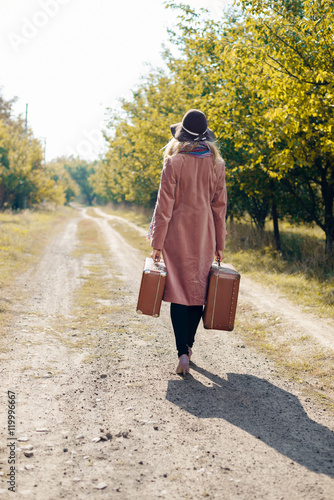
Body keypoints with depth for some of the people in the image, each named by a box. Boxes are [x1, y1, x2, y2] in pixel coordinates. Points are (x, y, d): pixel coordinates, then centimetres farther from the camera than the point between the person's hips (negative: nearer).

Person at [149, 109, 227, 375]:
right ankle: (189, 344, 27)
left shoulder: (174, 163, -10)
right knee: (198, 290, 15)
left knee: (178, 292, 2)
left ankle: (183, 353, -6)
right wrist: (219, 244, 11)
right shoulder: (216, 164, 1)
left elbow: (164, 206, -10)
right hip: (204, 236, 3)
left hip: (177, 235, -3)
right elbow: (220, 206, 5)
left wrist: (157, 243, -5)